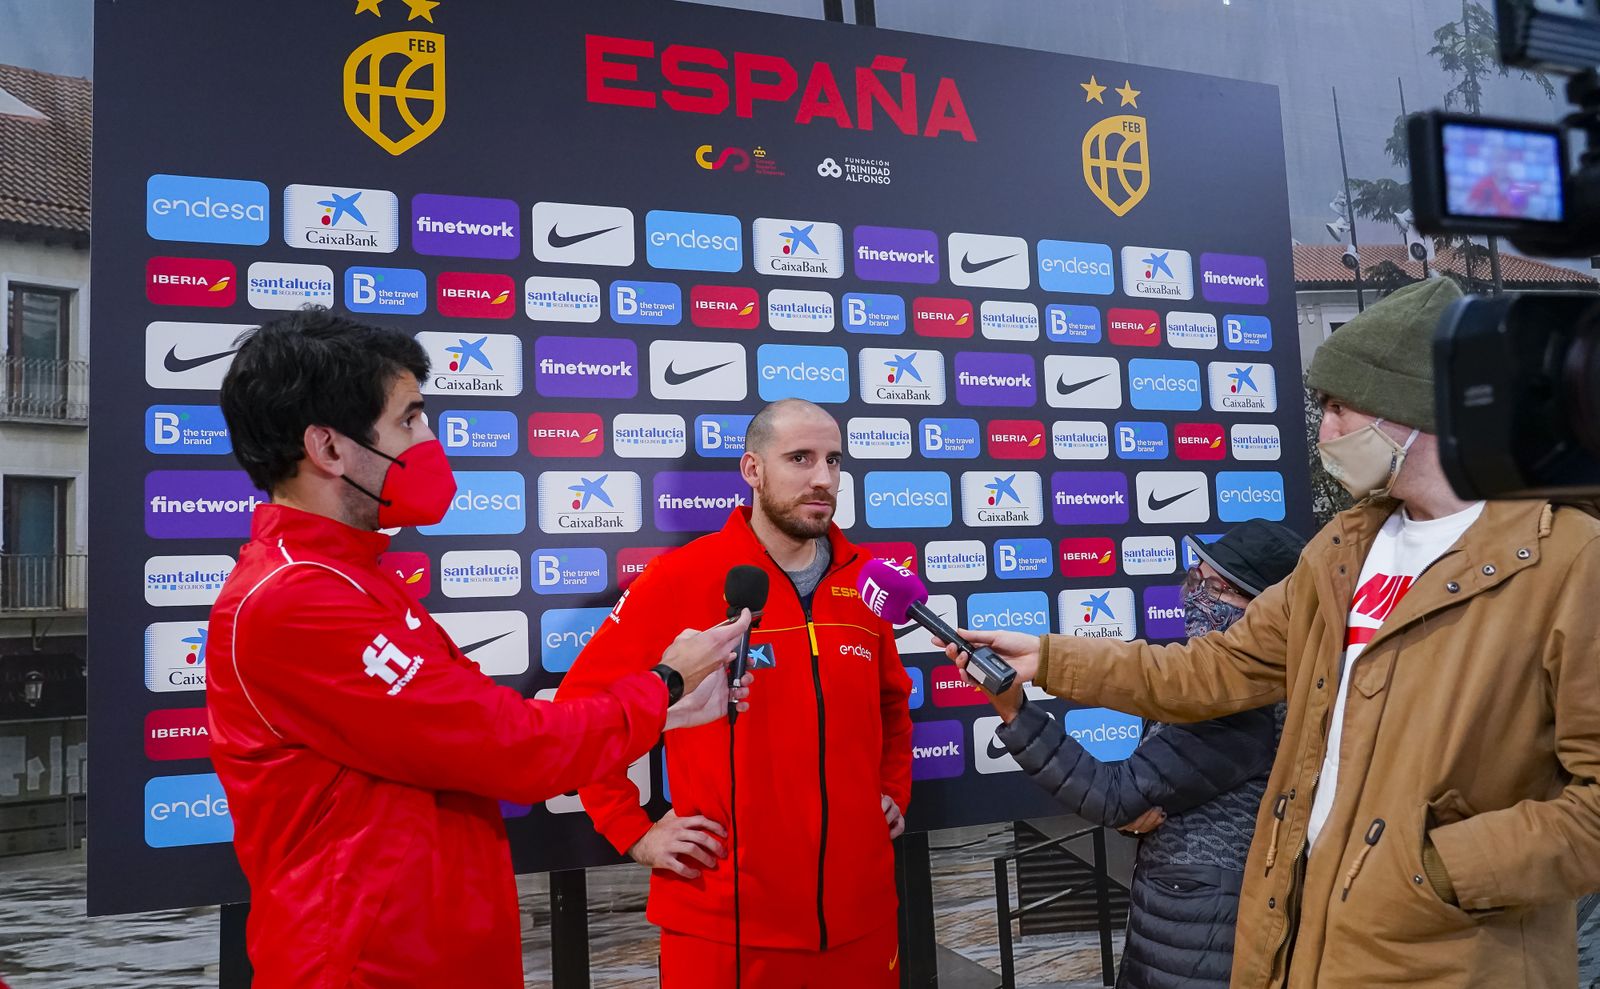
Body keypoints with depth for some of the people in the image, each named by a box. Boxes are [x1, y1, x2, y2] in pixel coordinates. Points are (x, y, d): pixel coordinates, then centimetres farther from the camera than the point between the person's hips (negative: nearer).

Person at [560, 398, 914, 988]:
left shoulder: (862, 582, 4)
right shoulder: (681, 579, -12)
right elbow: (582, 702, -7)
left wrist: (895, 791, 13)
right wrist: (633, 830, -8)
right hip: (728, 920, -4)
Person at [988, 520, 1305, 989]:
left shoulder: (1247, 703, -24)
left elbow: (1117, 795, -26)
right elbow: (1142, 788, 9)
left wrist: (1014, 711, -33)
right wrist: (1136, 813, -14)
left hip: (1199, 920, -8)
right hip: (1173, 901, 8)